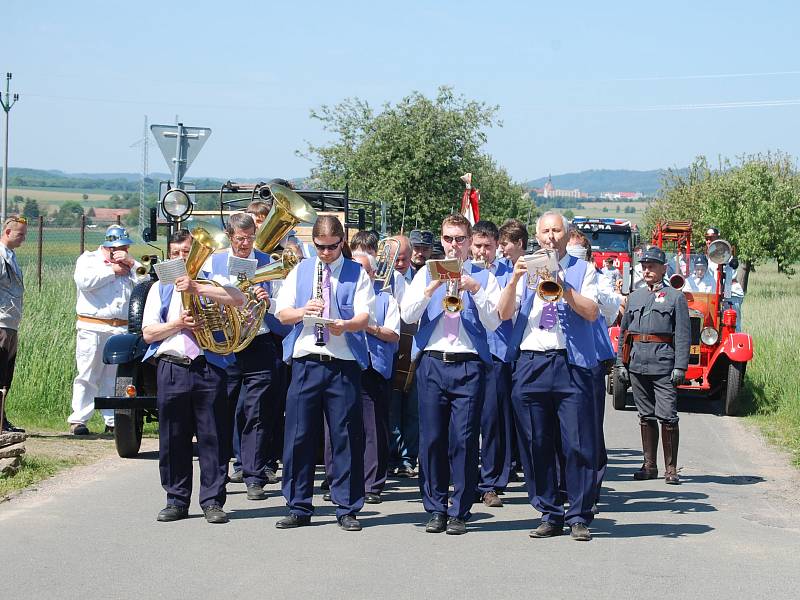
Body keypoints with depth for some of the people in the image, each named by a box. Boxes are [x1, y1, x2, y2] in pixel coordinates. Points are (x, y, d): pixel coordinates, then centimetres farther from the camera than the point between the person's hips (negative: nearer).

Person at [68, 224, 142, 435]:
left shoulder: (129, 264, 19)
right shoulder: (88, 259, 8)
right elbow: (84, 280, -13)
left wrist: (130, 263, -5)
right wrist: (112, 270, -6)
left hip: (122, 329, 4)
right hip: (93, 328, -4)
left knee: (116, 378, 4)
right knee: (87, 376, -3)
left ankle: (113, 421, 9)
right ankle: (78, 420, 1)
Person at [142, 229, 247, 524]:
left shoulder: (211, 281, 11)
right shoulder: (160, 288, 17)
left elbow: (238, 299, -12)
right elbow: (148, 333, 8)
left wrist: (197, 288, -19)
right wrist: (177, 325, -9)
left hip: (209, 367, -2)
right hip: (171, 367, 2)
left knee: (213, 437, -2)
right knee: (173, 439, 4)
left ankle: (213, 501, 4)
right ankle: (176, 500, 12)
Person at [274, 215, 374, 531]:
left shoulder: (357, 273, 7)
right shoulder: (300, 271, 14)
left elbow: (364, 318, -4)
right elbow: (281, 314, 8)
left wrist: (345, 324, -25)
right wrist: (303, 311, -12)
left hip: (344, 364, -2)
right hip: (305, 362, 2)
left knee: (346, 437, 0)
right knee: (299, 435, 2)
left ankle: (347, 508, 8)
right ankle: (299, 507, 11)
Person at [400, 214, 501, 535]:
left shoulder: (484, 278, 11)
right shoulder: (427, 273, 15)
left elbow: (493, 322, -1)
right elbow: (407, 314, 2)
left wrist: (476, 290, -13)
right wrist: (432, 288, -11)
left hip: (468, 365, -1)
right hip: (431, 362, 1)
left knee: (464, 440, -5)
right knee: (431, 439, 0)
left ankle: (460, 512, 3)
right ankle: (436, 509, 10)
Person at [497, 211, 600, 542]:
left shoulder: (583, 270, 11)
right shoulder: (526, 270, 17)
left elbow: (591, 312, -4)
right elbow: (504, 313, 5)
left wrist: (562, 288, -14)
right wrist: (514, 280, -10)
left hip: (571, 364, -2)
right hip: (531, 363, 2)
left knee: (577, 443, -5)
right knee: (536, 445, 3)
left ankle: (579, 517, 2)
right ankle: (550, 515, 12)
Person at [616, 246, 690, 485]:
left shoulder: (675, 297, 2)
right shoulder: (634, 297, 16)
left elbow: (683, 335, -3)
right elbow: (623, 332, 17)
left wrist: (680, 367, -11)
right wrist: (621, 363, 9)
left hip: (663, 364, -5)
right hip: (637, 364, 5)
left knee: (667, 416, -8)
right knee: (646, 416, 10)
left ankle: (671, 469, -1)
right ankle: (649, 466, 17)